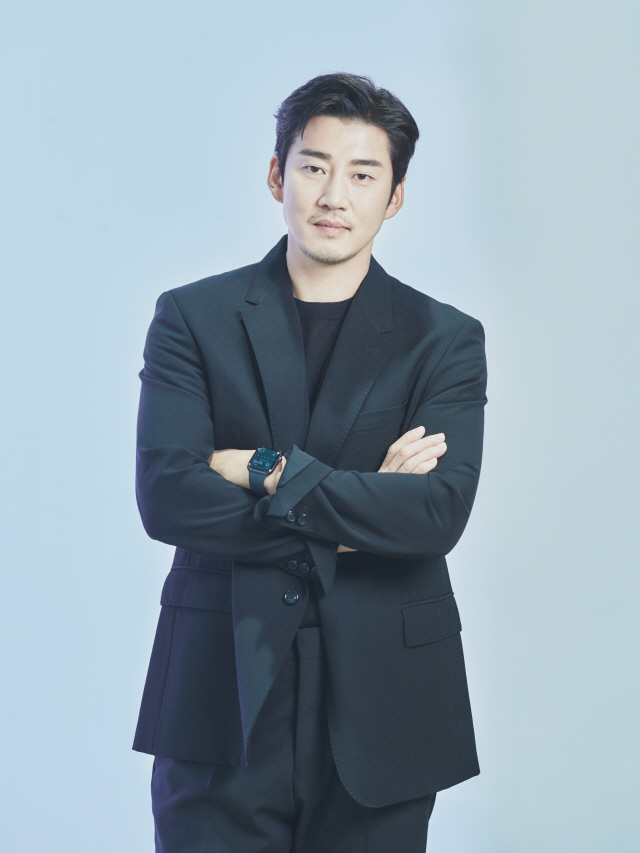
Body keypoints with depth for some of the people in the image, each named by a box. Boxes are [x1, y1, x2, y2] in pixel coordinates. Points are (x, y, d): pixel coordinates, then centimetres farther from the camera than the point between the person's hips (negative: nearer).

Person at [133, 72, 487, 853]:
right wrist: (357, 510, -11)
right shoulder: (192, 317, 4)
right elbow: (165, 496, -9)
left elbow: (437, 514, -11)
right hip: (221, 703, 0)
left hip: (379, 705, 1)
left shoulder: (445, 341, 4)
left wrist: (270, 471, -13)